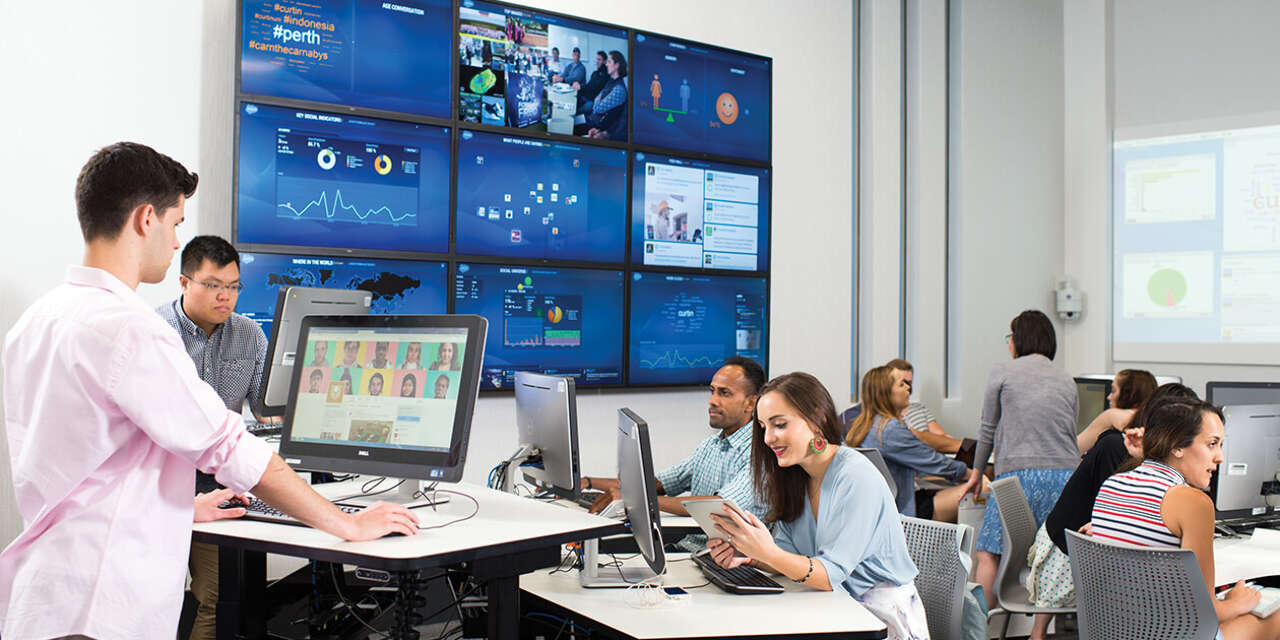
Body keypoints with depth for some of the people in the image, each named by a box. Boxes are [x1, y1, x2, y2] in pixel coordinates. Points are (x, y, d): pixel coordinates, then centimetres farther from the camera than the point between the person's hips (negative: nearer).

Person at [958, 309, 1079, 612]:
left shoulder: (1002, 372, 8)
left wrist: (977, 473, 25)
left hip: (1020, 473, -4)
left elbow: (989, 429, 13)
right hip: (1067, 473, 4)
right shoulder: (1067, 380, 20)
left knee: (989, 553, 1)